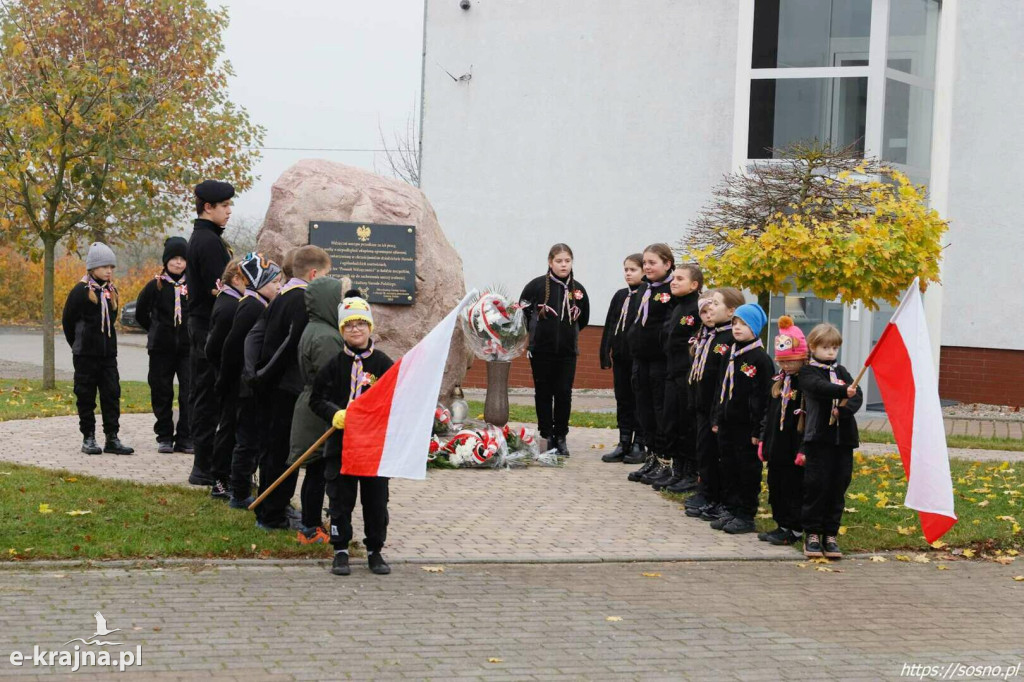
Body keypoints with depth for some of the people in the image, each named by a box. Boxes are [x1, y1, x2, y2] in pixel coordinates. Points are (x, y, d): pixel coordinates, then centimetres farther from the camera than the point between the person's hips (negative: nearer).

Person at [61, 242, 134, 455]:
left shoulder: (112, 291, 9)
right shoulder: (80, 291, -8)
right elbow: (67, 320, -1)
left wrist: (106, 341, 14)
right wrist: (78, 345, 8)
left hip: (108, 352, 5)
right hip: (86, 355, -5)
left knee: (112, 394, 1)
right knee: (86, 395, 2)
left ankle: (112, 438, 3)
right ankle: (88, 438, 9)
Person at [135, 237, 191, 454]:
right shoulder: (155, 285, 1)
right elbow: (141, 313, 12)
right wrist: (156, 331, 12)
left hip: (188, 348, 0)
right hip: (161, 349, 0)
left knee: (190, 392, -5)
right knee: (162, 393, 6)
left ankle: (185, 438, 2)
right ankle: (164, 437, 16)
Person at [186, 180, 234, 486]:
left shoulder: (200, 238, 17)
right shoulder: (209, 241, -15)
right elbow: (218, 290, -21)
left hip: (200, 327, 10)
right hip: (211, 331, -10)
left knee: (203, 397, 13)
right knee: (210, 399, -6)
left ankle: (204, 465, 19)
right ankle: (205, 468, -2)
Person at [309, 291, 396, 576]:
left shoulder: (383, 363, 1)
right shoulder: (334, 364, 3)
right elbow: (316, 399, 5)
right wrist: (335, 414, -13)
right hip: (341, 443, 0)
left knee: (376, 499, 6)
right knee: (341, 499, 4)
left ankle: (375, 551, 18)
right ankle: (341, 551, 14)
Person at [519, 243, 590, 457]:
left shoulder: (578, 289, 2)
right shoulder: (537, 285, -6)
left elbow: (583, 319, 15)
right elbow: (522, 312, 5)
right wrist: (534, 334, 7)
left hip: (567, 351, 2)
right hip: (541, 351, -2)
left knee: (564, 394, 2)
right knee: (543, 394, 6)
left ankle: (561, 437, 13)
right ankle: (547, 436, 16)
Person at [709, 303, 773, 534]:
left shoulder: (760, 359, -12)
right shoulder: (731, 354, 12)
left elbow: (762, 397, -15)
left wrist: (758, 430, -17)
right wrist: (716, 418, 15)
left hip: (746, 426, -8)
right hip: (727, 423, 8)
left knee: (748, 470, 1)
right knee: (728, 467, 13)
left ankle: (746, 516, 8)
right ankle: (730, 509, 23)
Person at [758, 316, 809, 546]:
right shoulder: (779, 382, 13)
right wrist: (764, 440, 16)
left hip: (794, 448, -9)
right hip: (777, 447, 9)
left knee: (794, 488, -2)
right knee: (775, 486, 14)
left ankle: (794, 530, 6)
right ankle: (782, 525, 25)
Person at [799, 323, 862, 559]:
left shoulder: (841, 371, 18)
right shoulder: (808, 372, 2)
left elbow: (857, 395, 5)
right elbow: (820, 387, -20)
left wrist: (844, 408, -15)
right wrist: (843, 391, -37)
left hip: (843, 436, 5)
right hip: (819, 436, -5)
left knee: (838, 487, 5)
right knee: (816, 485, -6)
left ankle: (831, 535, 12)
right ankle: (812, 534, 4)